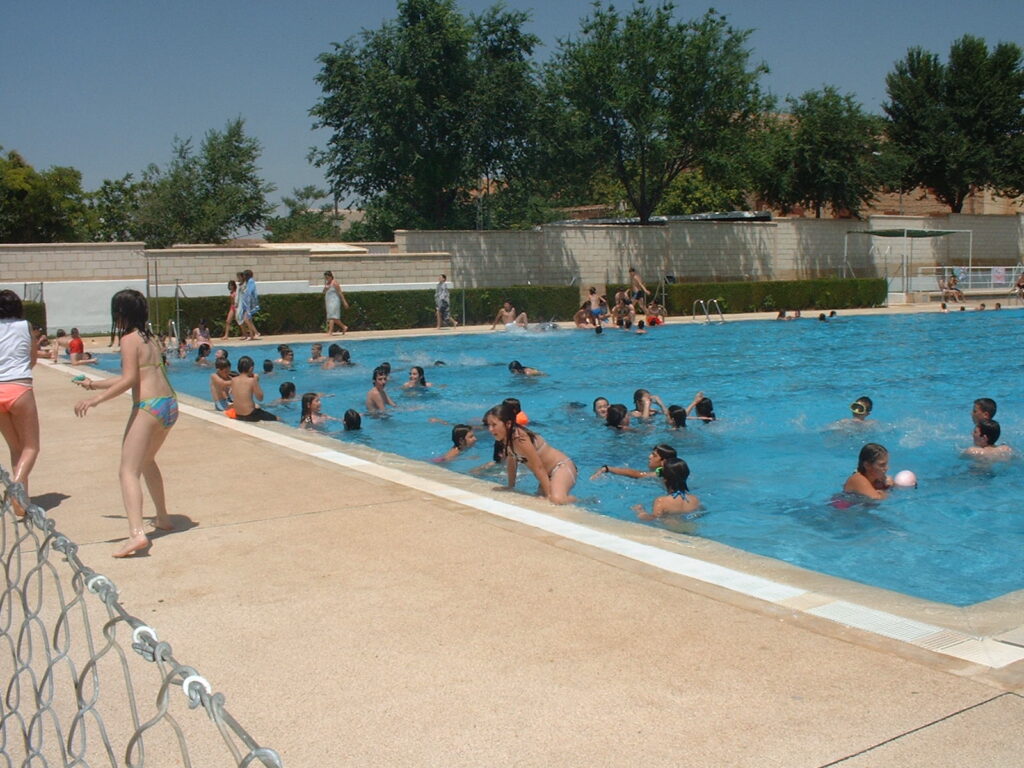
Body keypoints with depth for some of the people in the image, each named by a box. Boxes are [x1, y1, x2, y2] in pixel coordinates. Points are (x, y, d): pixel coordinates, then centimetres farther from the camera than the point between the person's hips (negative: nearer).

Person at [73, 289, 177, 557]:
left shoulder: (129, 339, -6)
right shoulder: (150, 338, 19)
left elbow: (129, 379, -16)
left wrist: (96, 399, -17)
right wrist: (95, 384, 35)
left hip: (148, 407, -9)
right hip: (170, 404, 9)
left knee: (129, 471, -10)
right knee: (147, 460, 29)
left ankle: (137, 533, -27)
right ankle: (163, 518, 35)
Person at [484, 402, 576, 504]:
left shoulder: (519, 438, -27)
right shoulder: (507, 438, -2)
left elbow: (538, 467, -24)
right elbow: (511, 464, 13)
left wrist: (549, 494, -21)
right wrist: (510, 487, 17)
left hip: (561, 467, -9)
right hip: (548, 473, 9)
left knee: (556, 500, -32)